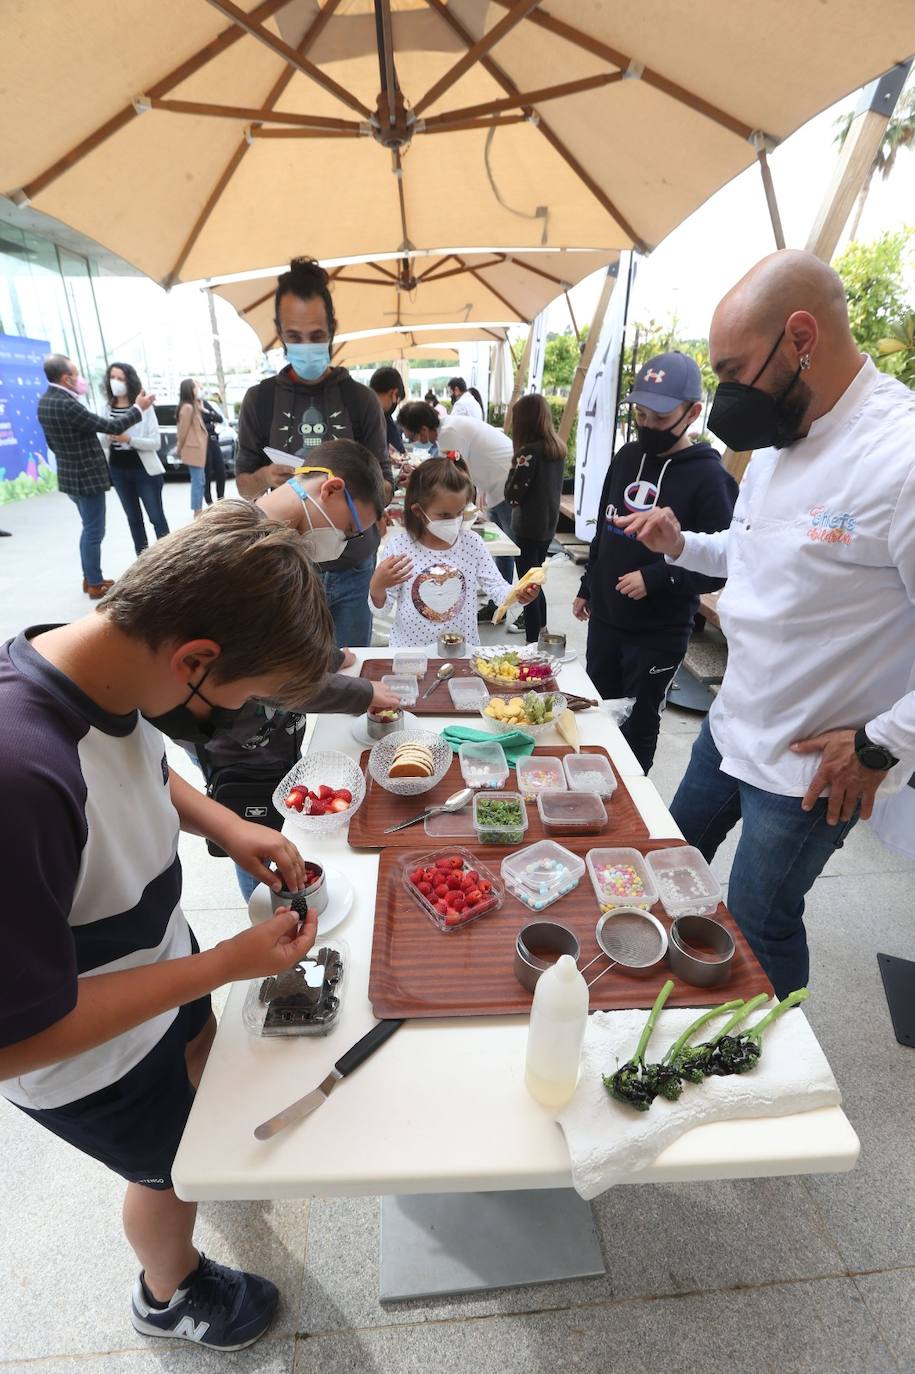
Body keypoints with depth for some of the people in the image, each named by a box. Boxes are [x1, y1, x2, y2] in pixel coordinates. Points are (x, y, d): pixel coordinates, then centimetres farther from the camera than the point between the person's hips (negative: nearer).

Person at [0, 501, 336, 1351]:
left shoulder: (101, 666, -19)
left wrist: (228, 828, -11)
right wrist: (228, 963, -27)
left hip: (157, 963, 6)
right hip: (86, 1061, -6)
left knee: (201, 1052, 34)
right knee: (172, 1169, 23)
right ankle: (169, 1295, 59)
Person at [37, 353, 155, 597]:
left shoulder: (45, 401, 7)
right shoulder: (66, 404, -23)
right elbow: (112, 427, -22)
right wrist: (138, 408, -9)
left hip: (72, 475, 10)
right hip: (87, 478, -10)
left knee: (89, 529, 19)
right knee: (94, 532, 0)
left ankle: (89, 578, 27)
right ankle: (95, 585, 8)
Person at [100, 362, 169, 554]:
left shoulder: (143, 406, -7)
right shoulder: (108, 408, 4)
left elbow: (155, 443, -12)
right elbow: (104, 444, 6)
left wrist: (128, 439, -25)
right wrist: (109, 436, -17)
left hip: (144, 470, -5)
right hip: (118, 471, 5)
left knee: (157, 517, 0)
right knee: (133, 519, 12)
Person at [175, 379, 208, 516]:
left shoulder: (193, 406, 15)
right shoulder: (187, 407, -15)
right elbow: (183, 431, -12)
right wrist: (179, 449, -3)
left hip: (197, 448, 9)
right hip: (193, 448, -9)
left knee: (200, 480, 13)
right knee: (197, 481, -7)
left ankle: (199, 510, 18)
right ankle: (197, 511, -4)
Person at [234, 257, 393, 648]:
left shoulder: (360, 399, 2)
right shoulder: (260, 399, 4)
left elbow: (385, 487, 2)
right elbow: (243, 484, 8)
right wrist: (264, 478, -15)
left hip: (352, 569, 0)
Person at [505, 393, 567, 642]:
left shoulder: (530, 452, -20)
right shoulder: (558, 448, 4)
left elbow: (512, 495, -19)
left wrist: (515, 465, -6)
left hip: (528, 528, -8)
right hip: (548, 525, 8)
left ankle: (534, 642, 7)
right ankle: (540, 626, 40)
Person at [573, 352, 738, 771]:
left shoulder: (709, 478, -13)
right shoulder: (626, 457, 6)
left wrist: (655, 578, -23)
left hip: (659, 633, -6)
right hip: (604, 618, 6)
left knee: (638, 726, 8)